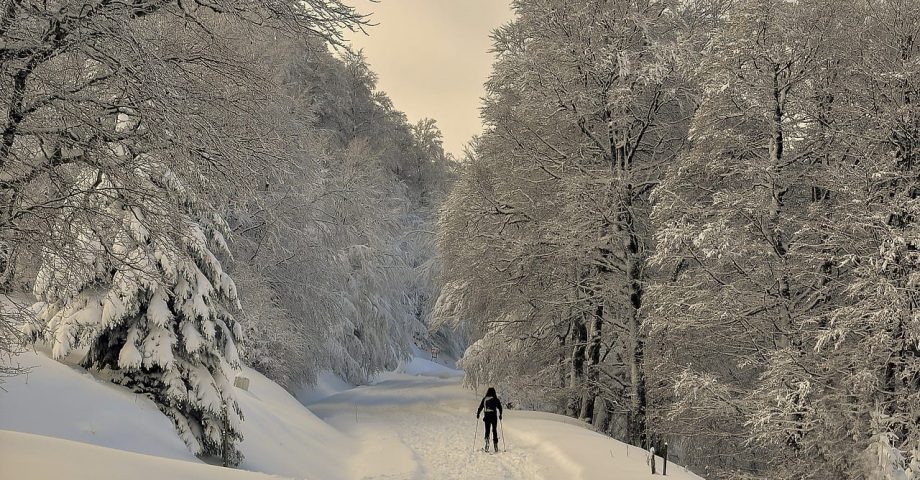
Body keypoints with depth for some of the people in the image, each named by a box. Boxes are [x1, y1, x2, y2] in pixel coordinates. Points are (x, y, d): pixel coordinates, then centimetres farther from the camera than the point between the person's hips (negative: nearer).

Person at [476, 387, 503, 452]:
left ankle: (487, 445, -13)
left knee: (487, 430, 7)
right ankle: (496, 447, 12)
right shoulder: (496, 399, -2)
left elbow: (480, 407, 5)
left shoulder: (484, 399, 2)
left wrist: (478, 414, 18)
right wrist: (500, 415, 12)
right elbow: (500, 407, -1)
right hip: (494, 416, -1)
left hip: (487, 416, 1)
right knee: (494, 431, 10)